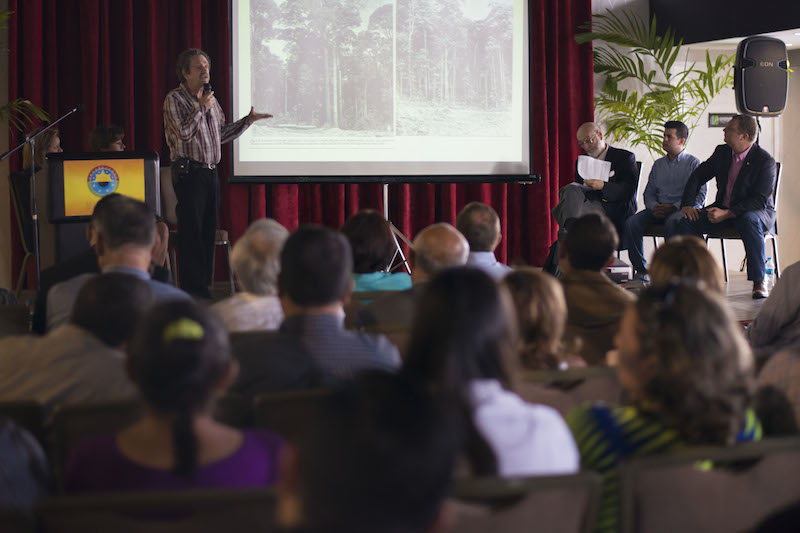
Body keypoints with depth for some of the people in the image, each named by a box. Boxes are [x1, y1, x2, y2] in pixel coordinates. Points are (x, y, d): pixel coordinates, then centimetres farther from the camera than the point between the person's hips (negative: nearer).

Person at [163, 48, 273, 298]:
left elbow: (221, 134, 23)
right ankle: (192, 291, -5)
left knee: (208, 232, 9)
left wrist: (248, 120, 19)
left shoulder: (210, 99, 17)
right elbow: (183, 133, -19)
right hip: (189, 172, -8)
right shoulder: (174, 99, -6)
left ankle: (204, 288, 15)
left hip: (210, 172, 8)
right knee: (191, 232, -7)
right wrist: (201, 108, -15)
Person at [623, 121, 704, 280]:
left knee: (673, 222, -40)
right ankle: (641, 270, -15)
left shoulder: (693, 163, 5)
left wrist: (674, 207, -14)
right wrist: (654, 206, -2)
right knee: (631, 224, -22)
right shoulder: (658, 164, 23)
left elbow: (699, 196, -4)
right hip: (658, 210, 5)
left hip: (682, 209, -5)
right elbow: (649, 192, 22)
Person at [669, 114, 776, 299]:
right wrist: (687, 205, -5)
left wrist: (726, 214, -30)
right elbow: (697, 176, 11)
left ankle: (759, 282, -35)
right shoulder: (722, 152, 2)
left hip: (758, 211, -5)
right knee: (684, 222, -18)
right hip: (723, 209, 5)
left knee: (749, 221, -41)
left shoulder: (765, 161, -16)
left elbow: (760, 200, -21)